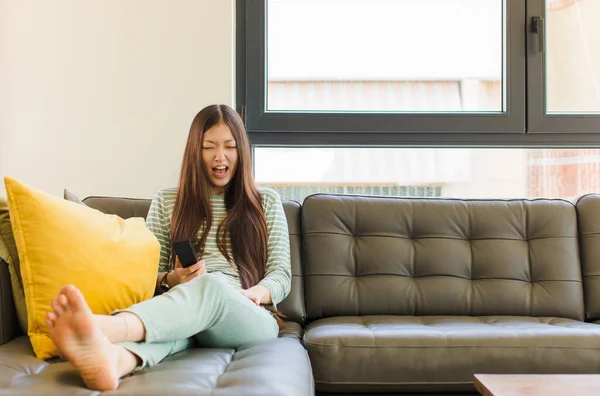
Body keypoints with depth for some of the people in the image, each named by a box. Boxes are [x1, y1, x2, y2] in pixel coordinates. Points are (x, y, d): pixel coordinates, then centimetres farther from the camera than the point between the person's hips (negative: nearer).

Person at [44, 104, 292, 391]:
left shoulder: (266, 202, 17)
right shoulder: (166, 202, 19)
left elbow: (281, 275, 10)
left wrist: (255, 293, -13)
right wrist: (170, 281, -9)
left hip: (251, 320, -1)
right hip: (185, 312, 2)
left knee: (213, 284, -38)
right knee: (170, 317, -38)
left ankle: (103, 328, -65)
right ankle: (112, 358, -72)